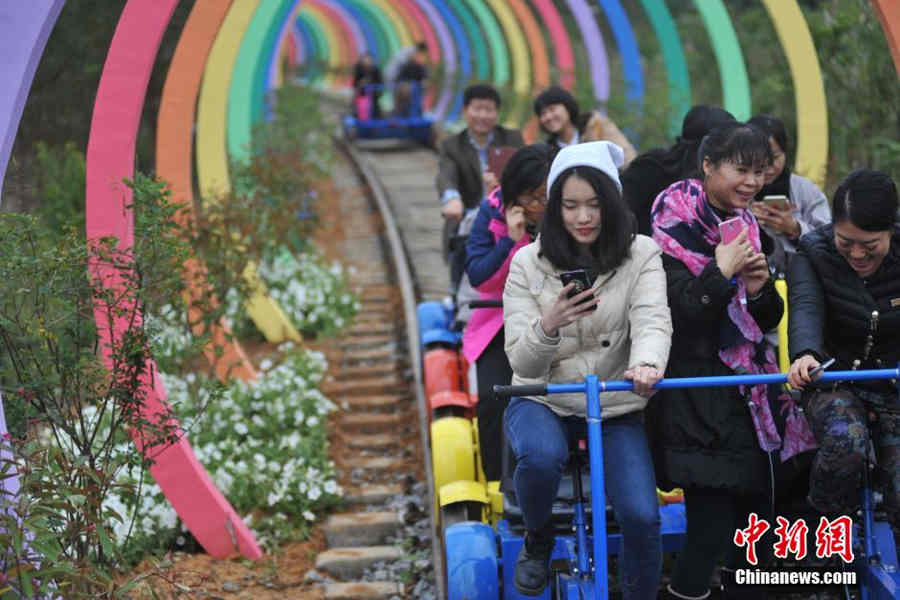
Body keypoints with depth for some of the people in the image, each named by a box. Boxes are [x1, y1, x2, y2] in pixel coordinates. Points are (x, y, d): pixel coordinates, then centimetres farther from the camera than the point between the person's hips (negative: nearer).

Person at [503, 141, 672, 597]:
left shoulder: (640, 254, -4)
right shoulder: (529, 262, -6)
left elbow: (653, 320, -21)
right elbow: (523, 365, -10)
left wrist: (647, 364, -45)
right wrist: (548, 326, -33)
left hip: (616, 407, 0)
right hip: (544, 401, 0)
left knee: (642, 516, -20)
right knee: (542, 455, -35)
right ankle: (538, 538, -1)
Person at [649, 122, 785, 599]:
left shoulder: (748, 228, 12)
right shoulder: (677, 228, -11)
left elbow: (769, 320, 13)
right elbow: (682, 314, -19)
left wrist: (760, 288, -6)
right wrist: (723, 271, -23)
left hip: (747, 393, 8)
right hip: (698, 402, -8)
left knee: (754, 515, 12)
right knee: (711, 528, -12)